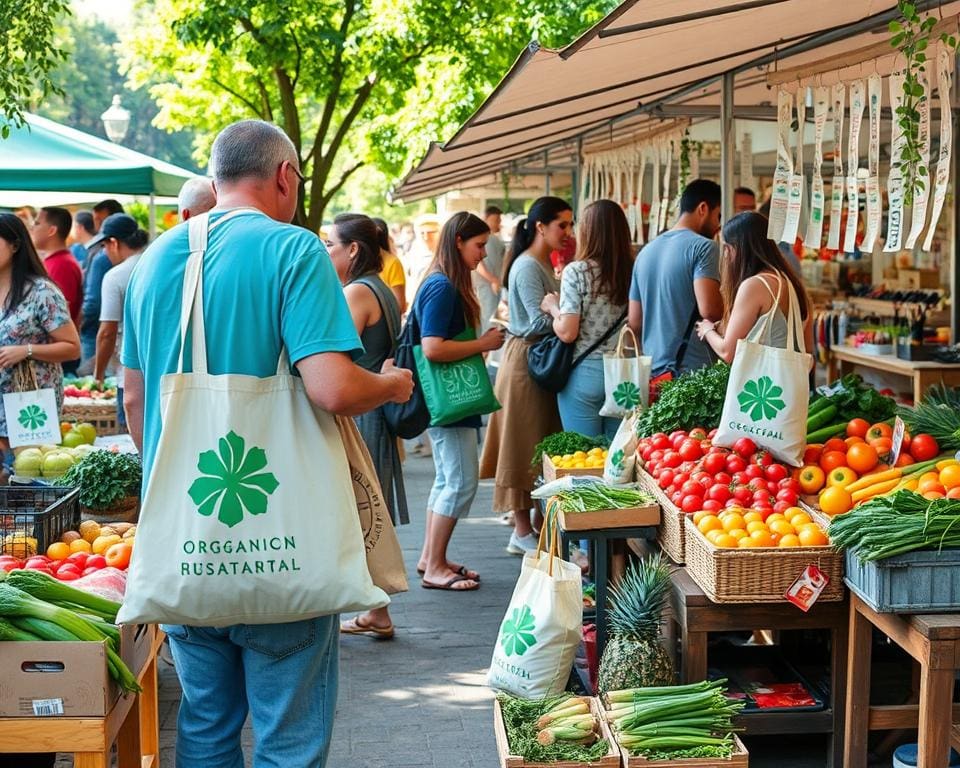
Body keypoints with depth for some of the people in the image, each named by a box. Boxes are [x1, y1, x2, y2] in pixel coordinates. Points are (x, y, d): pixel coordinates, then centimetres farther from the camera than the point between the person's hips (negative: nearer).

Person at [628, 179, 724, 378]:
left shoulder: (646, 251, 14)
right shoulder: (703, 246, -8)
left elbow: (635, 322, 15)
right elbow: (709, 310, -20)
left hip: (653, 369, 7)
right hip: (693, 368, -7)